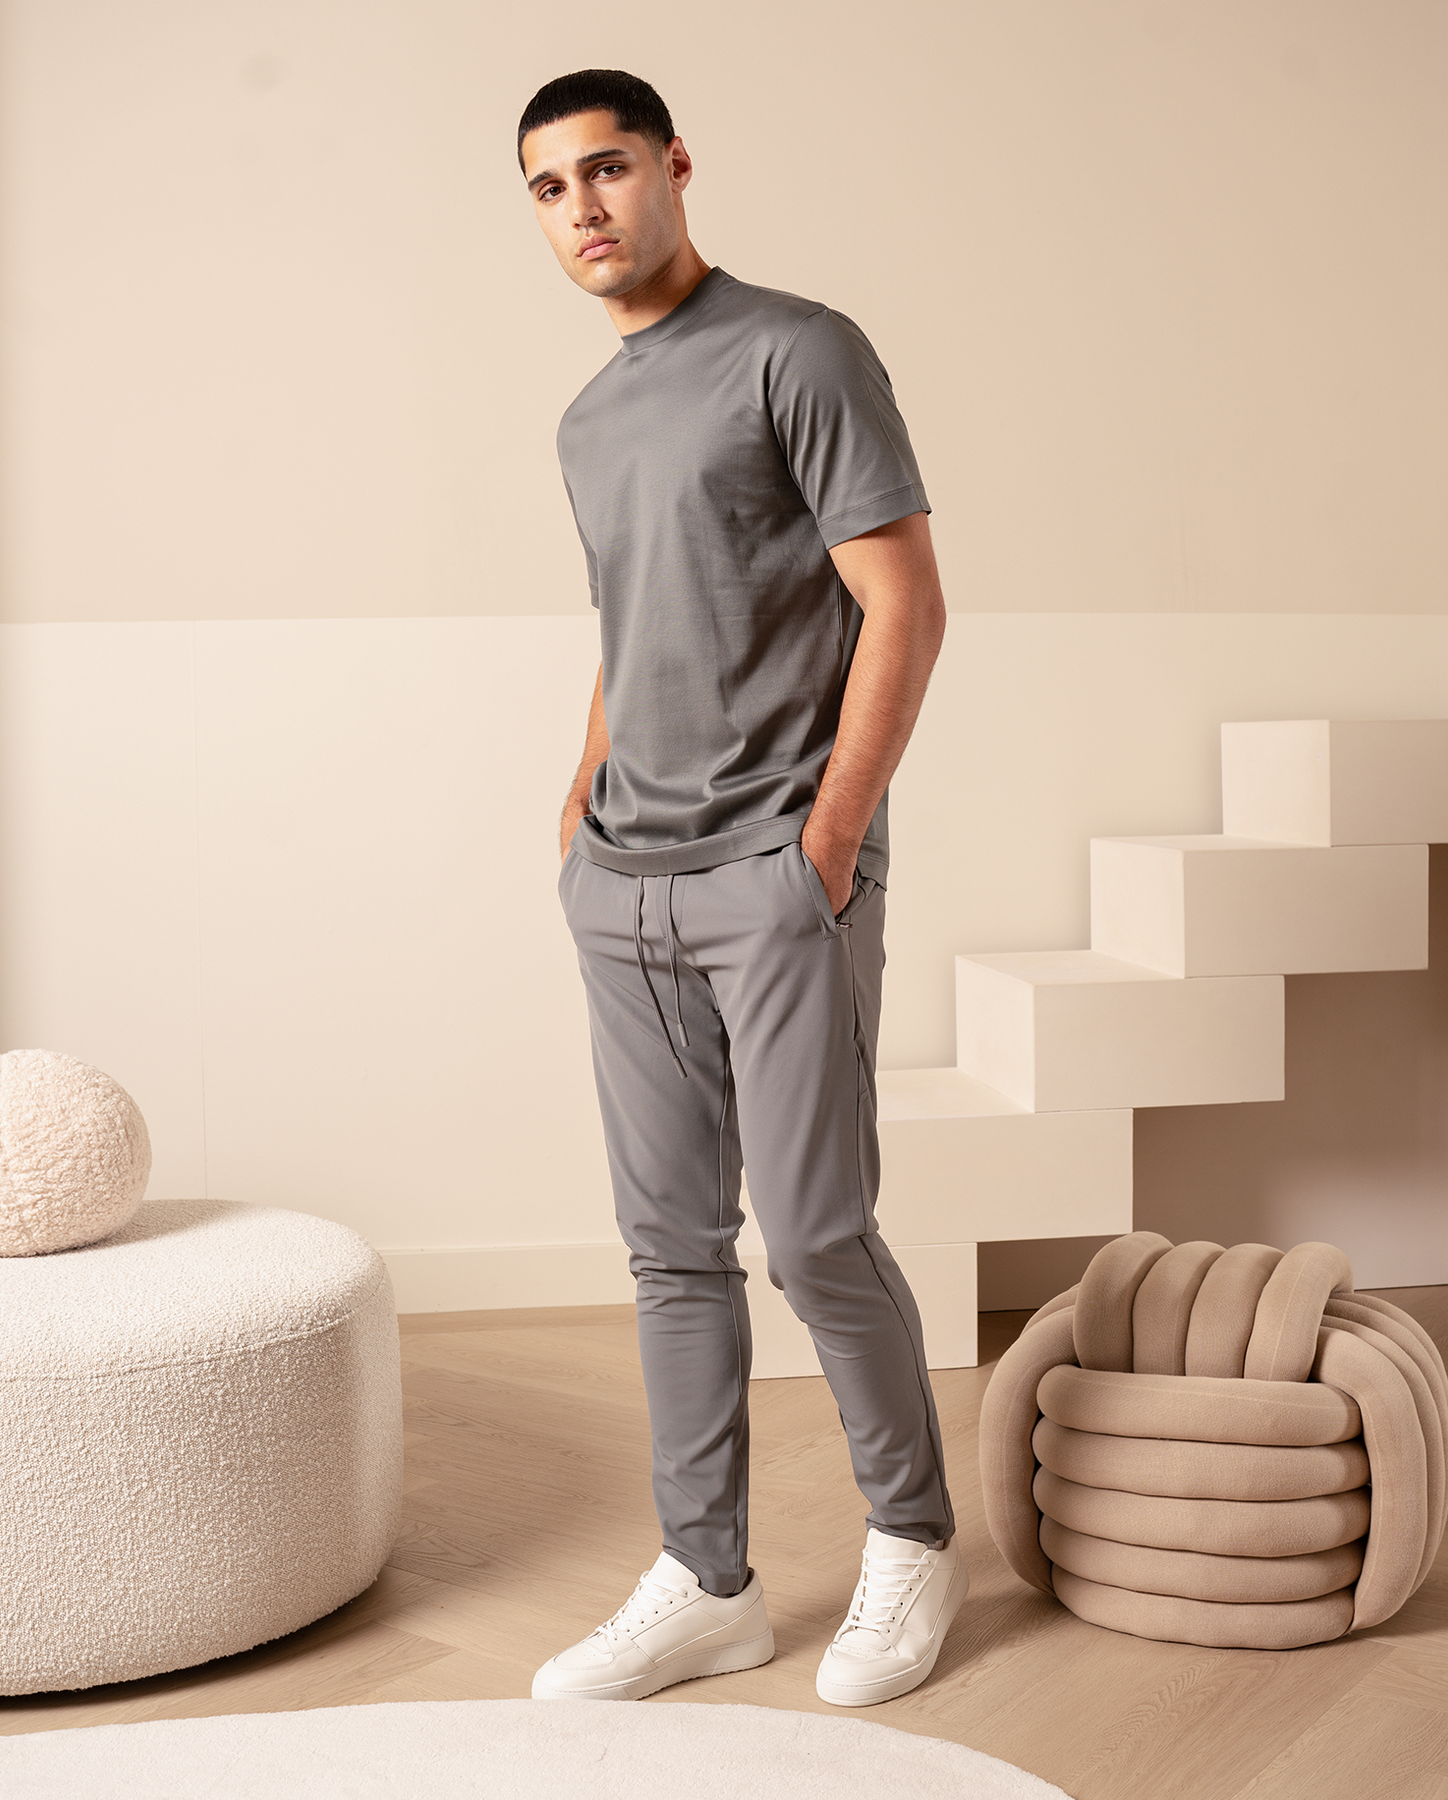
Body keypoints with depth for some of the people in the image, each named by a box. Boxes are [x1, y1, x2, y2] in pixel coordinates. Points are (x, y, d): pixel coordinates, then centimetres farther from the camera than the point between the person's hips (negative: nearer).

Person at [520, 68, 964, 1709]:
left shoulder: (800, 353, -4)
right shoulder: (589, 425, 19)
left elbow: (905, 606, -9)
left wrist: (824, 843, -14)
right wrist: (582, 818, 12)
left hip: (779, 875, -7)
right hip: (626, 892, 7)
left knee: (816, 1235, -4)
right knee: (672, 1243, 7)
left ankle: (914, 1540, 18)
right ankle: (706, 1584, 18)